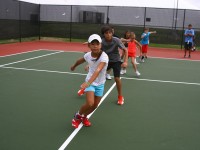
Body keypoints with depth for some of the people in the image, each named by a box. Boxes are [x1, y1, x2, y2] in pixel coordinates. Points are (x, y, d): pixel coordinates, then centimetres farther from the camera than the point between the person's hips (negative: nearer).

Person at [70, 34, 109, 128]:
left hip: (100, 83, 0)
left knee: (95, 105, 8)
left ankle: (84, 116, 37)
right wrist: (74, 66, 31)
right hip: (90, 82, 0)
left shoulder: (104, 57, -27)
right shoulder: (87, 55, -15)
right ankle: (78, 116, 9)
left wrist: (88, 83, -56)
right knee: (90, 103, -19)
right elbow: (79, 61, 10)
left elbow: (98, 70, -43)